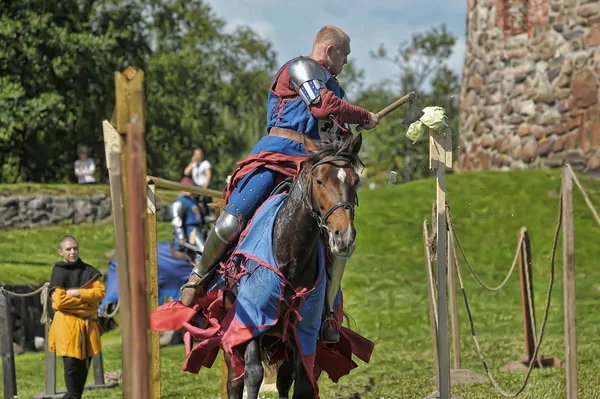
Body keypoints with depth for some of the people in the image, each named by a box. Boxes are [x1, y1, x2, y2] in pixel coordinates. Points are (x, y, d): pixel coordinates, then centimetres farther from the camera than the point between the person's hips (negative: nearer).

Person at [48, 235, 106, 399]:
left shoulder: (89, 271, 9)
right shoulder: (58, 273, -4)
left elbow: (100, 292, -2)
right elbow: (60, 301, -14)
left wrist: (78, 293, -14)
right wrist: (86, 303, -10)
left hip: (87, 324, 5)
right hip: (66, 324, -4)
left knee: (84, 364, 6)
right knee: (71, 363, -10)